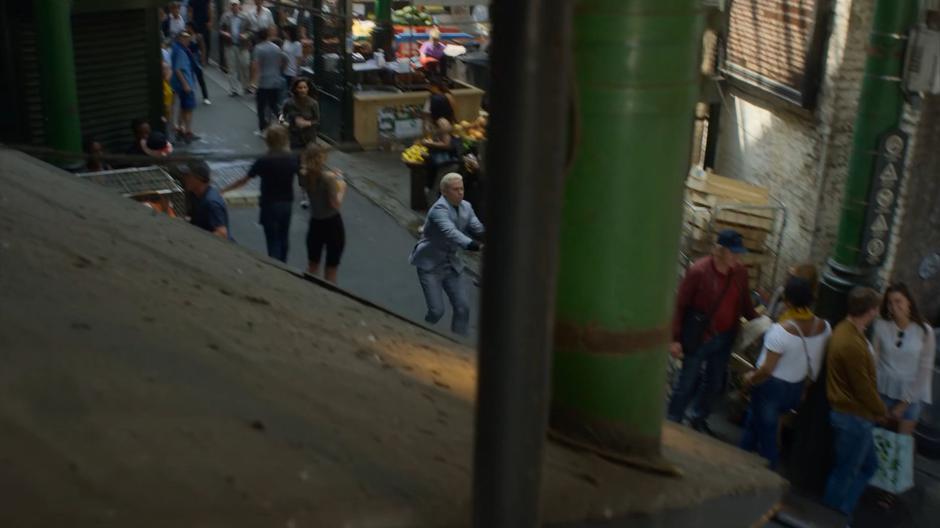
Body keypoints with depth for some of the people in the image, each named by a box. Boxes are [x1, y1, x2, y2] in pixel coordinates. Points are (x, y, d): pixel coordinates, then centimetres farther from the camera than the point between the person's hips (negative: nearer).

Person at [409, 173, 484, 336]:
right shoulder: (439, 209, -23)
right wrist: (473, 245, -56)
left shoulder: (466, 207, 2)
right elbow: (451, 232, -40)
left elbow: (478, 230, -9)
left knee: (463, 307, 0)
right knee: (437, 310, -8)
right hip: (430, 264, -7)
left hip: (452, 264, 7)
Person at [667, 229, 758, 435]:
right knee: (687, 384, 4)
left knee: (715, 384, 18)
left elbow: (744, 302, 13)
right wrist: (675, 339, -16)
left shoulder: (740, 271, -3)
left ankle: (699, 419, 39)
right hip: (698, 338, -6)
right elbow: (680, 305, -15)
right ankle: (672, 423, 20)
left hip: (724, 339, 6)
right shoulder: (698, 271, -20)